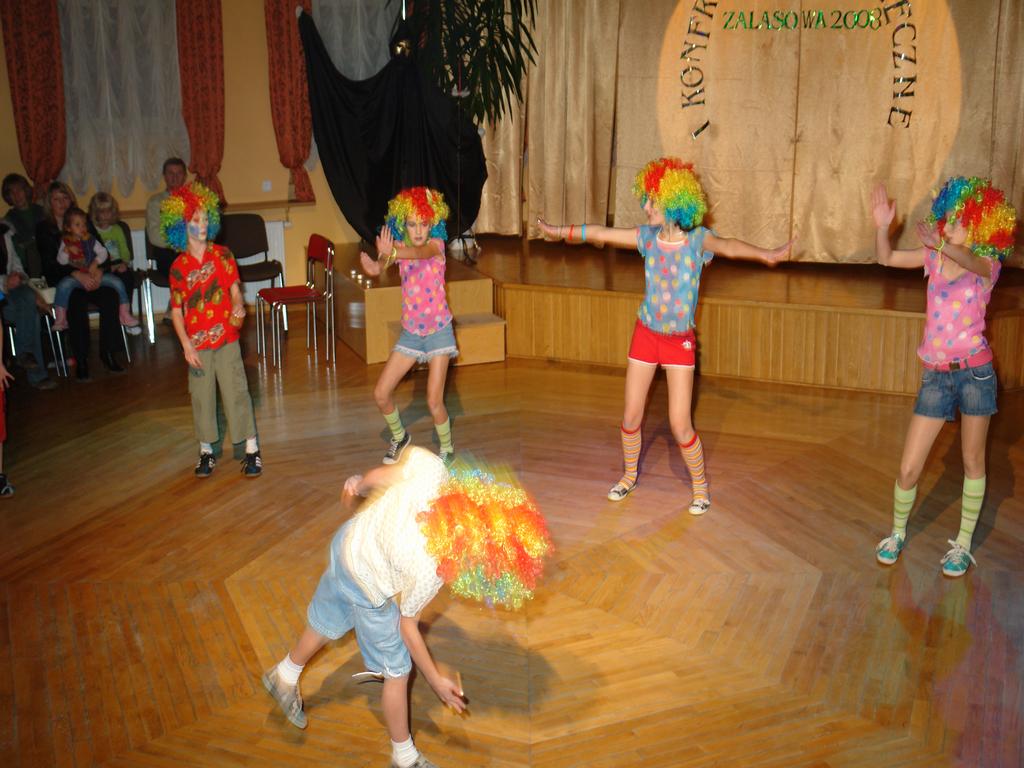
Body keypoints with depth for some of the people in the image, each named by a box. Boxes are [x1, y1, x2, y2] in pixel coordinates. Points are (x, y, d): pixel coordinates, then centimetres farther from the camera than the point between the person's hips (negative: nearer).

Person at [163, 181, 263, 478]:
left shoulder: (222, 254, -1)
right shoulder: (178, 267, -2)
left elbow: (234, 289, 2)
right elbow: (176, 311, -1)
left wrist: (238, 306, -21)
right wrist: (186, 345, -10)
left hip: (226, 337, 0)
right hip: (197, 342, 1)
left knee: (237, 392, 0)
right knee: (202, 397, 9)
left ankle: (252, 450, 8)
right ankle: (206, 451, 24)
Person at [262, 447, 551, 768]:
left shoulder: (430, 467, -32)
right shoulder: (428, 570, -38)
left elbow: (378, 475, -12)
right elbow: (407, 625, -19)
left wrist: (358, 485, 12)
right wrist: (436, 680, -4)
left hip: (348, 539, 7)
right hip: (367, 587, -7)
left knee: (327, 622, 33)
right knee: (397, 672, 15)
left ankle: (284, 676, 61)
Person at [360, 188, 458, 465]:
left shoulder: (436, 244, -12)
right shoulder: (399, 246, -2)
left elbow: (420, 251, -37)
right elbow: (376, 268, -23)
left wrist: (392, 253, -60)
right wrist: (382, 258, -50)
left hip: (438, 330, -4)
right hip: (410, 332, 4)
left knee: (434, 402, -9)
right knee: (380, 394, 2)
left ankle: (447, 449, 18)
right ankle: (399, 436, 29)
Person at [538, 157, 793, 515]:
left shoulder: (697, 239, -14)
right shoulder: (648, 237, -3)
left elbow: (727, 246, -33)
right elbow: (601, 233, 6)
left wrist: (764, 254, -51)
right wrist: (561, 231, 14)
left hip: (680, 341, -3)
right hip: (645, 335, 4)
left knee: (680, 425, -5)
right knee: (631, 417, 10)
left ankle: (700, 486, 18)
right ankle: (629, 475, 35)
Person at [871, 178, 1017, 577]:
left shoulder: (988, 264, -6)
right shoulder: (935, 258, 5)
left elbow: (970, 261, -30)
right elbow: (886, 258, 2)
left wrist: (943, 245, -52)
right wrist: (882, 226, -18)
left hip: (975, 372, -2)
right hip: (935, 376, 2)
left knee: (972, 462, 9)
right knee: (908, 468, 2)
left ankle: (963, 544, 24)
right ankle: (897, 533, 25)